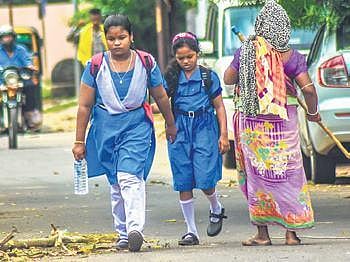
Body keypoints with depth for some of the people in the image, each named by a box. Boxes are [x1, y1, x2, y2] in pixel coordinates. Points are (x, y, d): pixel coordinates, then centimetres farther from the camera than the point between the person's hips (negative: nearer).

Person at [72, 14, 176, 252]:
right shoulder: (96, 66, -4)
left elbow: (161, 97, 11)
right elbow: (85, 105, 2)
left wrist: (171, 125, 24)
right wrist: (80, 141, 3)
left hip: (137, 126, -2)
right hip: (106, 128, 2)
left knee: (129, 177, -21)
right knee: (116, 184, 9)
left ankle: (135, 228, -31)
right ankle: (123, 234, 17)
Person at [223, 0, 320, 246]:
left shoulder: (245, 51, -2)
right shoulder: (291, 56, -6)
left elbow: (228, 79, 8)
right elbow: (308, 88, -11)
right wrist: (313, 112, 6)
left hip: (251, 120, 1)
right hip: (284, 120, -1)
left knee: (257, 173, 7)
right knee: (288, 173, 5)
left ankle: (262, 232, 6)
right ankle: (291, 232, 5)